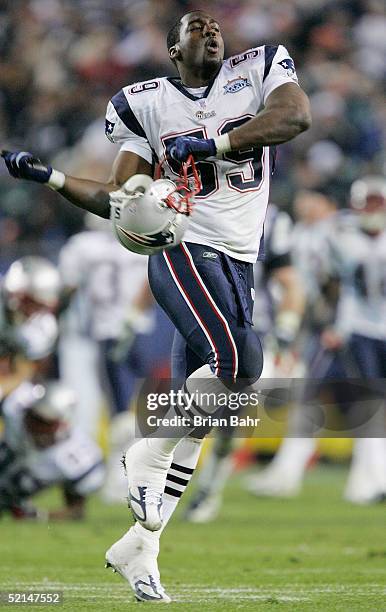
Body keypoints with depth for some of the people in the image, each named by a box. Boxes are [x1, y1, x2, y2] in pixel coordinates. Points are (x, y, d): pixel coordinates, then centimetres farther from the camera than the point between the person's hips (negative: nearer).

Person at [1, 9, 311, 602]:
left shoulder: (258, 70, 8)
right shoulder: (148, 104, 5)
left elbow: (296, 115, -14)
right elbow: (117, 201, 9)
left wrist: (214, 143, -20)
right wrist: (50, 177, -2)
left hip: (238, 265, 3)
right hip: (184, 250, -3)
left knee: (194, 416, 3)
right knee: (240, 359, -29)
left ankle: (138, 547, 10)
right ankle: (147, 457, -11)